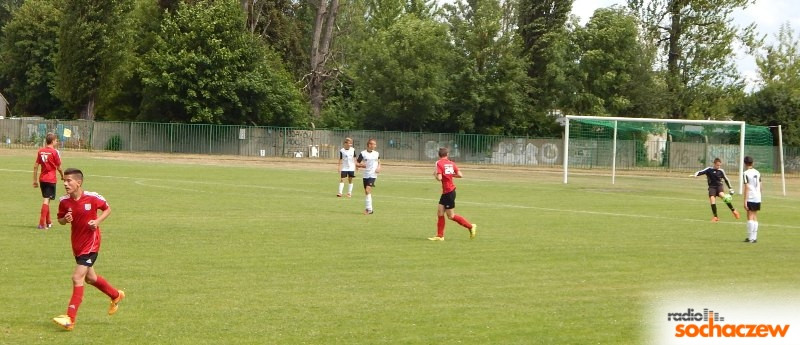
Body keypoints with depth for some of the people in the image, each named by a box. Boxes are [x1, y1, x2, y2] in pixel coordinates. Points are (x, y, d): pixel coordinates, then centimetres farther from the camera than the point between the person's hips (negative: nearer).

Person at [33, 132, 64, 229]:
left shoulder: (40, 151, 5)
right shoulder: (54, 152, -10)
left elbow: (35, 166, 6)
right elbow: (59, 167, -7)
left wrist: (35, 180, 12)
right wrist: (62, 176, 13)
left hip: (42, 178, 6)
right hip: (51, 179, -6)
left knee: (46, 199, 19)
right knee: (46, 200, -6)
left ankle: (48, 222, 31)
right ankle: (42, 223, -14)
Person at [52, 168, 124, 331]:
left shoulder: (92, 198, -14)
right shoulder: (64, 201, -5)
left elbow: (107, 209, 2)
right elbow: (60, 220, 9)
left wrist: (97, 221, -14)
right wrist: (65, 220, -14)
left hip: (91, 244, -6)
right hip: (77, 244, 6)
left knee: (77, 278, -14)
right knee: (90, 278, 19)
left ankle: (70, 319, -13)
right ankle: (116, 295, 46)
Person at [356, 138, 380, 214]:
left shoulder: (376, 154, 5)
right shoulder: (363, 153, -2)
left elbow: (379, 162, 21)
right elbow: (357, 163, 2)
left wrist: (379, 167, 2)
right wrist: (361, 165, -17)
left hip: (373, 175, -2)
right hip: (365, 175, 2)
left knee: (368, 190, -17)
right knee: (366, 192, 7)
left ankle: (369, 209, -14)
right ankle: (369, 209, 18)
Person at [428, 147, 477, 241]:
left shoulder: (439, 163, -13)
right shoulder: (451, 163, 5)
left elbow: (439, 178, -21)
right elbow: (460, 175, 1)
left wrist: (435, 174, -1)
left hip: (449, 192, -8)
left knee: (451, 216, 1)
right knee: (440, 213, 8)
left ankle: (470, 226, 8)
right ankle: (440, 236, 10)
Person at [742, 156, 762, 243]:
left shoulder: (746, 173, -9)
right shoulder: (757, 173, 11)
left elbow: (747, 188, -13)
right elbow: (760, 186, 14)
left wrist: (745, 201, -12)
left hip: (750, 198, -6)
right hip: (758, 199, 6)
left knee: (750, 217, -4)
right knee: (755, 218, 11)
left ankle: (750, 237, -7)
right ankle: (754, 237, 11)